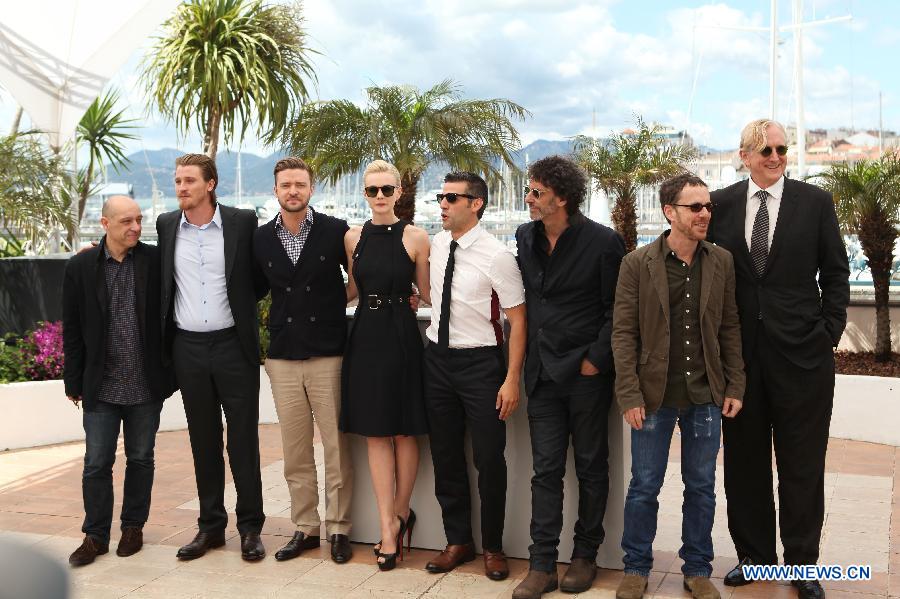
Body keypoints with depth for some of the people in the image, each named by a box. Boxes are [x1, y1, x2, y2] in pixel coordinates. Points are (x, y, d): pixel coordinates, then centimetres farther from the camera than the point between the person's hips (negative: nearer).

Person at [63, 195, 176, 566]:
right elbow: (72, 330, 3)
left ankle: (134, 527, 27)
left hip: (146, 385, 0)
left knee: (140, 459, 12)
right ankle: (95, 535, 18)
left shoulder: (156, 261, -3)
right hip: (101, 386, 0)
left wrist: (171, 374, -1)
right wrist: (74, 382, 2)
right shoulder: (80, 267, -1)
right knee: (96, 464, 4)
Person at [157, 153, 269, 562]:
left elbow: (260, 277, 7)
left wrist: (242, 304, 0)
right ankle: (211, 525, 22)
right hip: (187, 347, 3)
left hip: (233, 344, -3)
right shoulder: (166, 225, 5)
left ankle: (250, 527, 13)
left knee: (243, 439, 2)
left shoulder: (242, 222, -3)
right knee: (203, 440, 11)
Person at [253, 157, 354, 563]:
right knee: (295, 450, 9)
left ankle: (337, 528, 14)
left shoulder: (335, 231, -2)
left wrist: (333, 305, 1)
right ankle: (305, 527, 20)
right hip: (282, 358, 3)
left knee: (336, 447, 1)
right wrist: (282, 315, 8)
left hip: (328, 354, -3)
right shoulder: (261, 238, 6)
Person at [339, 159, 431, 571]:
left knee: (404, 431, 6)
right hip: (366, 337, 3)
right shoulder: (353, 237, 6)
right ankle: (390, 528, 11)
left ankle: (399, 513, 24)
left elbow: (427, 293, 2)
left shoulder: (416, 237, -3)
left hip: (402, 337, -3)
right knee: (376, 434, 5)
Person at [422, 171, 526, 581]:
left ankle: (492, 547, 23)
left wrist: (512, 379, -16)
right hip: (437, 358, 6)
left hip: (480, 362, -5)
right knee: (445, 456, 13)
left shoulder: (496, 256, -15)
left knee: (489, 459, 4)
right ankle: (457, 541, 30)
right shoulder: (435, 245, 3)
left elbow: (518, 320, -13)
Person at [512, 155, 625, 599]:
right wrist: (522, 356, 9)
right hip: (543, 373, 4)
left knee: (591, 468, 10)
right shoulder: (525, 238, 6)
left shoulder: (603, 242, -10)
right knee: (546, 470, 6)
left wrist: (596, 359, -13)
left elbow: (617, 310, -8)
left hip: (587, 373, -4)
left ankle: (585, 557, 23)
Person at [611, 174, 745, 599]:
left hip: (706, 395, 3)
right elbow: (623, 333, -7)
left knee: (701, 487, 12)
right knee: (644, 487, 7)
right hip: (654, 394, -2)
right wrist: (630, 395, -12)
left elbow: (730, 327, 6)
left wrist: (735, 386, 1)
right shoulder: (637, 264, -6)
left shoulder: (721, 262, 3)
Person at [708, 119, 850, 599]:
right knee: (744, 460, 11)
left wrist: (830, 332, -2)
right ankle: (754, 554, 26)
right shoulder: (721, 204, 4)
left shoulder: (815, 202, 1)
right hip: (739, 350, 2)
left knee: (802, 465, 7)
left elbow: (835, 273, 4)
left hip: (801, 351, -1)